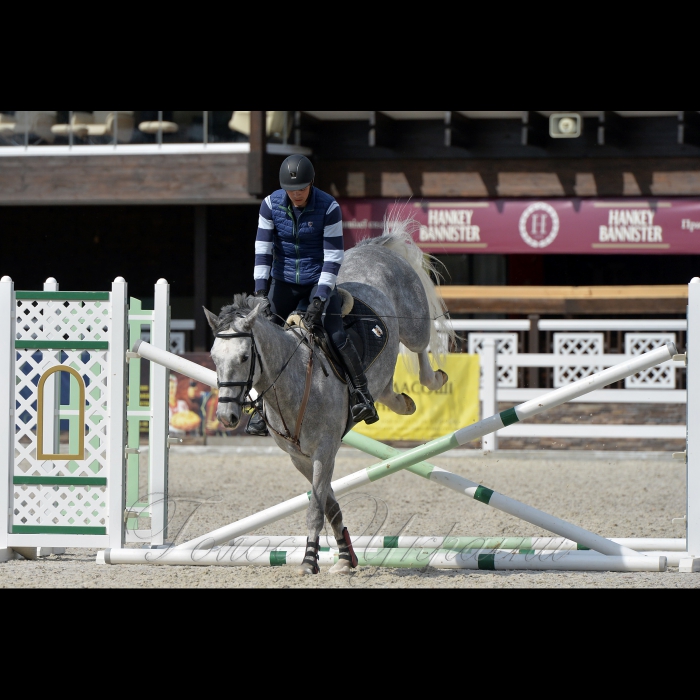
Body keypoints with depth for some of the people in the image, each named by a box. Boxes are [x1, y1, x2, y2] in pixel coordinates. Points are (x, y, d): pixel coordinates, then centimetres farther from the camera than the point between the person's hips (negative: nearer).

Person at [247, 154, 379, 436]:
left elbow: (333, 257, -17)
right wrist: (260, 291, -16)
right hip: (283, 282, 3)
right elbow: (262, 249, -6)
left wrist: (319, 299, -25)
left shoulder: (328, 207, -17)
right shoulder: (271, 204, -8)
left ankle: (361, 393, -13)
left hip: (318, 280, -3)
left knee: (335, 334, -22)